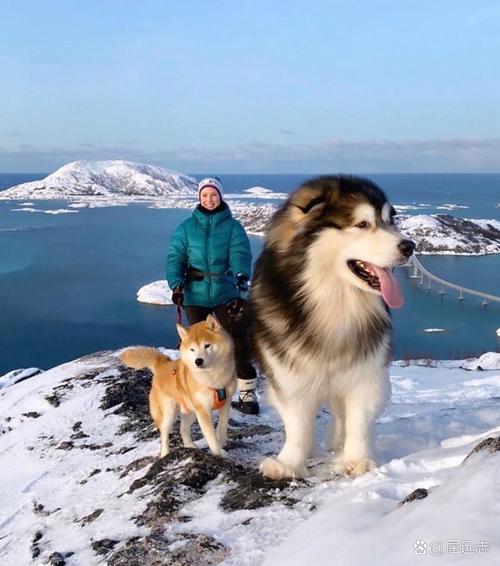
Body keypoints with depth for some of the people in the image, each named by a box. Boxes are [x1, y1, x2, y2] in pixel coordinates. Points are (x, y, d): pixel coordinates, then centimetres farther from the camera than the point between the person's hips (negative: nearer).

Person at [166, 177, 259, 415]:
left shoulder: (232, 226, 0)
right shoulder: (186, 227, 4)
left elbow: (240, 253, -13)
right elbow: (175, 257, 0)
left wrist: (241, 277, -31)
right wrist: (176, 284, -16)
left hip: (226, 293, -2)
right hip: (195, 295, 2)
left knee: (238, 342, -5)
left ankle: (248, 395, 5)